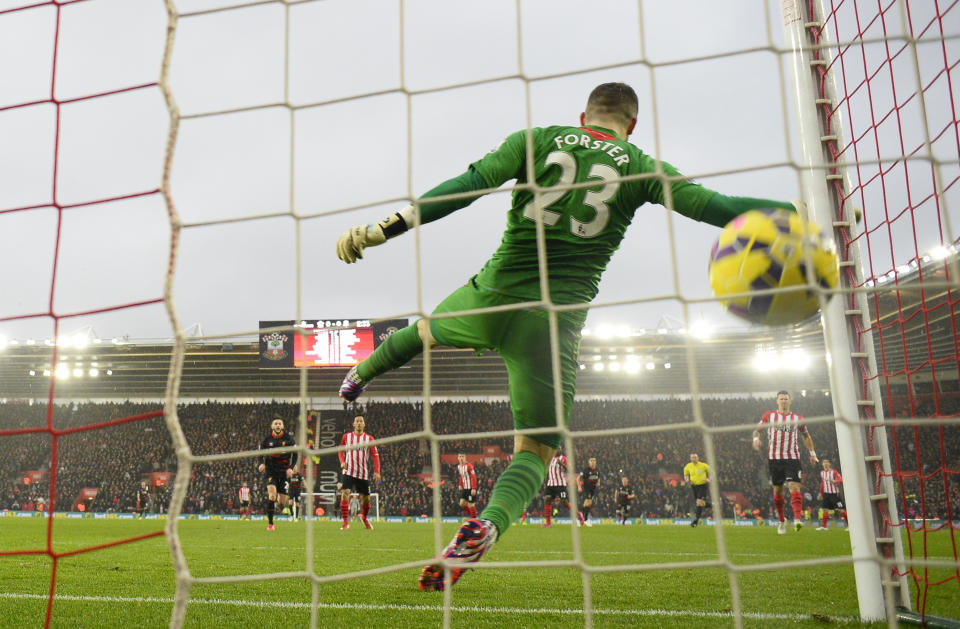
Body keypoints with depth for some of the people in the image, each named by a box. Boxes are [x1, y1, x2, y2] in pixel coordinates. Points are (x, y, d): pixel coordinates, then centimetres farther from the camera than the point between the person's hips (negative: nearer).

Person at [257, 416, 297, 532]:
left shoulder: (289, 438, -2)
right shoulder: (267, 439, 0)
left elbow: (295, 454, 4)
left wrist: (291, 468, -9)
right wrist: (261, 464, -10)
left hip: (284, 471, 1)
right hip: (270, 470, 0)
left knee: (282, 502, -2)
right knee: (272, 492, -23)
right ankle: (270, 523, -12)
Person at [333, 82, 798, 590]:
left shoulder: (537, 140, 7)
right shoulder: (640, 167, 4)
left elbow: (467, 186, -3)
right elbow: (712, 206, -5)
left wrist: (384, 229, -6)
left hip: (493, 295, 2)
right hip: (556, 320, -2)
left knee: (428, 328, 35)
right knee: (535, 449, 7)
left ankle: (360, 375, 60)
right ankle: (488, 525, -21)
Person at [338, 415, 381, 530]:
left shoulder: (369, 438, 2)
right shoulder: (347, 436, 4)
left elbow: (375, 455, 1)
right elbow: (341, 450, 18)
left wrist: (377, 471, -9)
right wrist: (342, 462, -2)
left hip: (363, 474, 1)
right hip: (349, 471, -1)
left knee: (366, 498, 7)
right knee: (345, 494, -19)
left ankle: (364, 518, 35)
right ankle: (345, 522, -12)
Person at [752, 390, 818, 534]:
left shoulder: (797, 419, 10)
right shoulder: (769, 416, 7)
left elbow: (805, 435, 23)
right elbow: (757, 429, 12)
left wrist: (812, 453, 19)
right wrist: (756, 438, -10)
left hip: (792, 458, 0)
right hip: (774, 458, 1)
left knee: (794, 486, -17)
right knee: (777, 489, 5)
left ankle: (797, 519, -27)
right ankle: (781, 520, 20)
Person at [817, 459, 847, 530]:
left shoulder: (834, 472, -6)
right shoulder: (822, 472, 11)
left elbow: (841, 479, -20)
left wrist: (835, 481, -40)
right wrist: (820, 493, 22)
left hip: (835, 493, -5)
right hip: (826, 493, 5)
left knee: (841, 509, -7)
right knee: (825, 509, -1)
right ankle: (823, 526, 3)